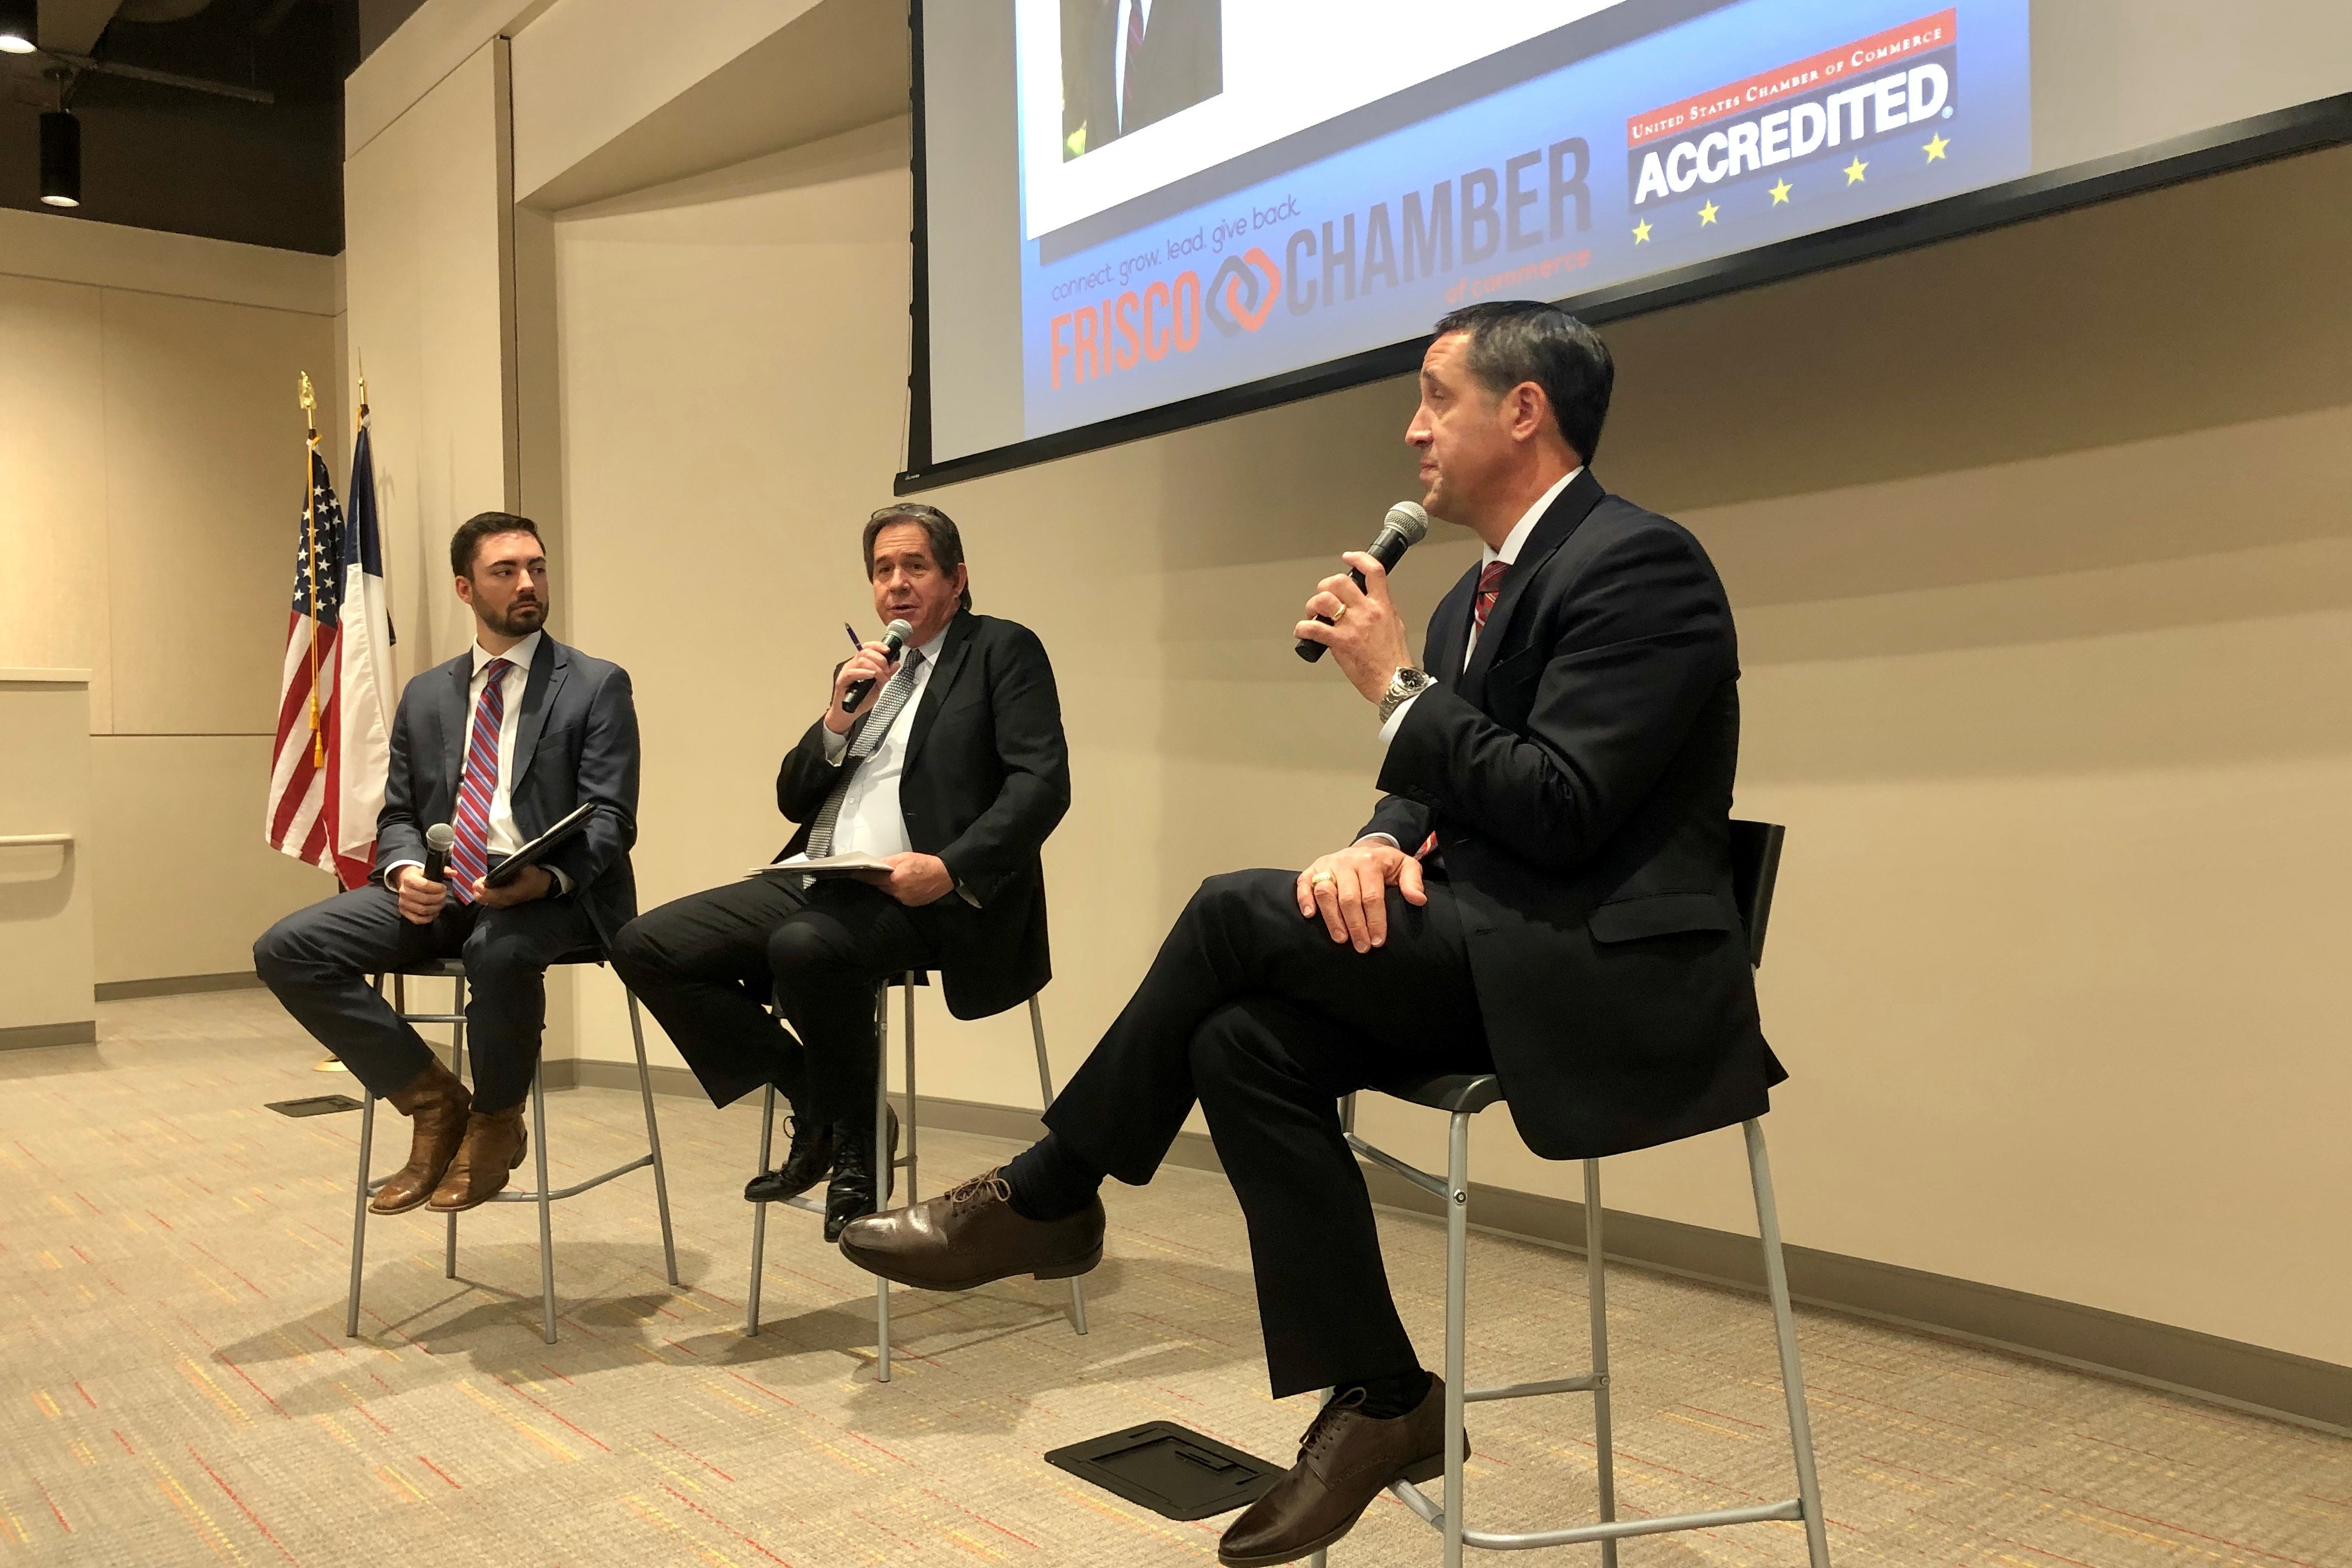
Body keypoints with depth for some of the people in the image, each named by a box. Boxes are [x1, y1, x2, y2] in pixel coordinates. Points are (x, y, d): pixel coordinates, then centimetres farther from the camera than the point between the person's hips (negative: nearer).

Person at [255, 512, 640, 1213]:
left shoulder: (597, 686, 2)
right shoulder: (425, 695, 17)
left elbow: (609, 820, -6)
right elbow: (397, 815, 16)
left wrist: (548, 878, -27)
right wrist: (404, 871, -8)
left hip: (553, 895, -5)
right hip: (441, 891, 5)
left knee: (500, 948, -39)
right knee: (286, 949, -15)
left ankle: (495, 1121, -10)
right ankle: (432, 1101, -2)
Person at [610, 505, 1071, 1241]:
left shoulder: (1004, 651, 4)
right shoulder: (865, 669, 23)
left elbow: (1042, 783, -9)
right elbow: (794, 799, 20)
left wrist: (951, 868, -24)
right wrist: (837, 718, 1)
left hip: (916, 895, -7)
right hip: (816, 880, 7)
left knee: (804, 945, -37)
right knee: (644, 946, -7)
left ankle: (858, 1137, -9)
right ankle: (816, 1104, 2)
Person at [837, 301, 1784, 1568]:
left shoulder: (1638, 561, -12)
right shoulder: (1481, 592, 17)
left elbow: (1560, 815, -21)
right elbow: (1442, 797, 14)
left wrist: (1395, 684, -15)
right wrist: (1378, 846, -9)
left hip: (1609, 976, -8)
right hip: (1500, 954, 9)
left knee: (1238, 911, -20)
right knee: (1245, 1043, -14)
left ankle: (1045, 1198, -1)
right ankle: (1374, 1399, -4)